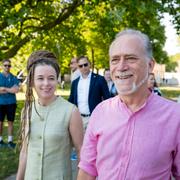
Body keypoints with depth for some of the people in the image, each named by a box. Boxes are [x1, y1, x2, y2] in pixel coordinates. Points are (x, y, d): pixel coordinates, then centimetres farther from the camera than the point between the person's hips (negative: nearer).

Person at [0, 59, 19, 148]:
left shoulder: (14, 78, 4)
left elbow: (16, 90, -10)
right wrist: (10, 89, -13)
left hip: (11, 103, 1)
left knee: (10, 122, 5)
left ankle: (10, 141, 12)